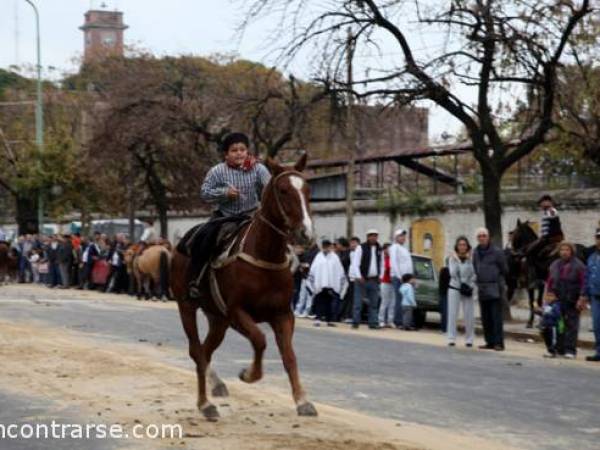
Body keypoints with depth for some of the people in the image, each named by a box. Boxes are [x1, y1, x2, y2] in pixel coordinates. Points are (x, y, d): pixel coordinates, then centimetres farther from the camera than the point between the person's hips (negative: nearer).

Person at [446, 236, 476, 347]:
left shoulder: (471, 258, 1)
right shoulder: (452, 258, 3)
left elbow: (474, 274, -3)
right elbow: (452, 273, -5)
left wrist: (469, 286, -12)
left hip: (468, 289, 0)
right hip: (454, 288, 0)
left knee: (469, 315, -1)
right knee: (453, 314, -2)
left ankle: (469, 339, 7)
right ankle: (451, 338, 1)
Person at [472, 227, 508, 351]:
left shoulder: (497, 252, -5)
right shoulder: (476, 252, 11)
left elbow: (504, 270, 0)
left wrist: (499, 281, 3)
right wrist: (478, 280, 11)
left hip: (494, 289, -6)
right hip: (482, 289, 6)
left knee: (496, 317, -7)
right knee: (485, 318, 9)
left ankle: (498, 342, -7)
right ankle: (490, 342, 15)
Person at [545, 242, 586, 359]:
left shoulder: (578, 266, -2)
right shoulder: (554, 265, 12)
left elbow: (583, 283, -7)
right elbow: (550, 281, 16)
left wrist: (581, 298, -13)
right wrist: (549, 293, 4)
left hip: (572, 302, -4)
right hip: (557, 301, 4)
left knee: (571, 325, -3)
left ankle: (570, 350, -2)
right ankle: (558, 348, 13)